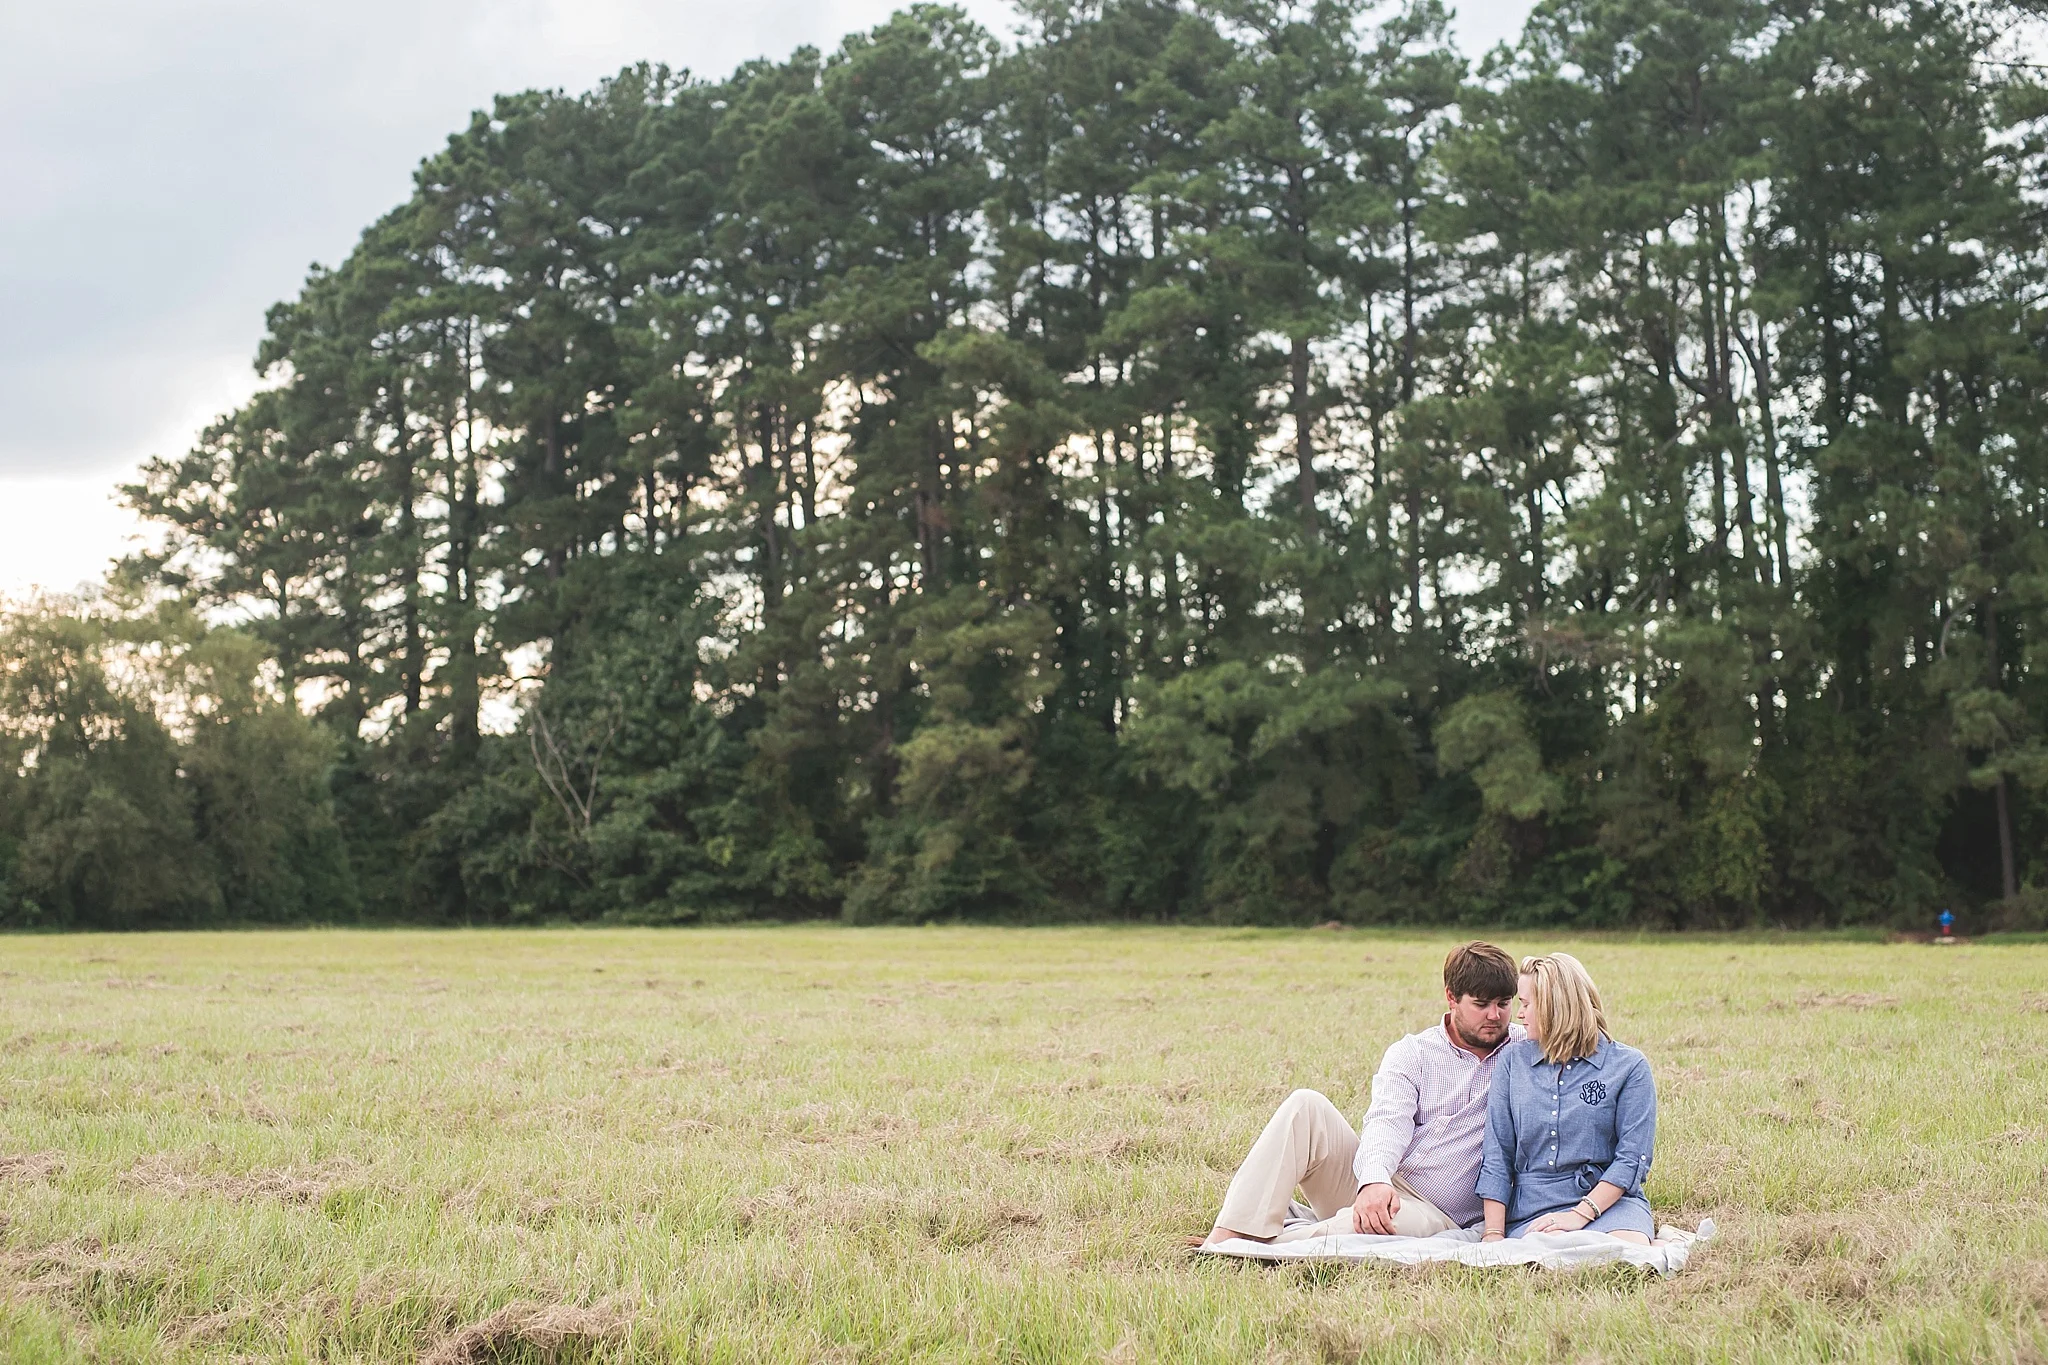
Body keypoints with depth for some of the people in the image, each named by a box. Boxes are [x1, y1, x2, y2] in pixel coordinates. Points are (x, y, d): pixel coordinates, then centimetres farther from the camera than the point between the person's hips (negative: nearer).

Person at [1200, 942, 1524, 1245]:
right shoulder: (1411, 1053, 5)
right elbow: (1388, 1121, -12)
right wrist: (1374, 1180, -33)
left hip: (1431, 1214, -2)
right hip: (1372, 1181, 2)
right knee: (1306, 1105, -21)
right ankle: (1225, 1236, -29)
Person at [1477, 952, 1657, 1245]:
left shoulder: (1629, 1066, 3)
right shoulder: (1512, 1060, 12)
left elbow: (1632, 1157, -5)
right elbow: (1497, 1156, 8)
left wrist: (1580, 1214, -16)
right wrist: (1493, 1233, -2)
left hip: (1609, 1200, -1)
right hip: (1531, 1206, 1)